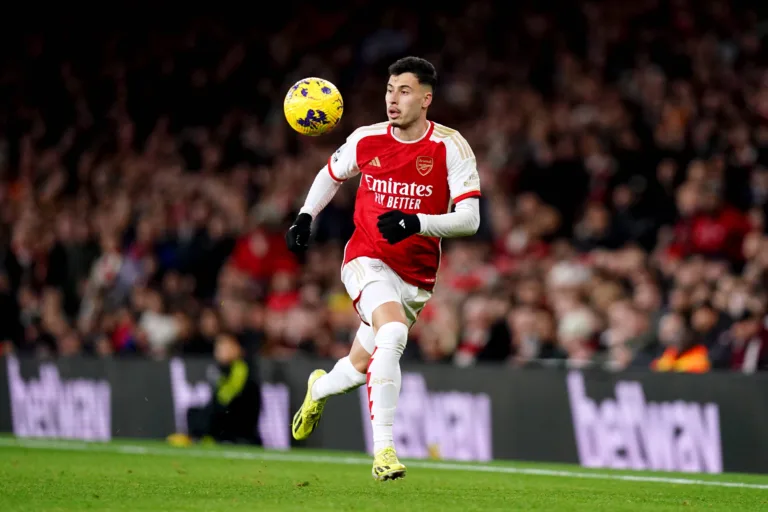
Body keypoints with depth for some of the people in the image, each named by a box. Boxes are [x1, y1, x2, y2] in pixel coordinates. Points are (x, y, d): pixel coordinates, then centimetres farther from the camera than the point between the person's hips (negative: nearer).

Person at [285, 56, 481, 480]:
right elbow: (332, 173, 19)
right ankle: (383, 449, -31)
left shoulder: (451, 148, -10)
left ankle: (319, 388, 50)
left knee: (363, 366, 12)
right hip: (367, 260, -2)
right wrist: (305, 217, 6)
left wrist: (415, 223, -30)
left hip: (417, 276, 2)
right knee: (393, 332, -32)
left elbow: (469, 219, -15)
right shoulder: (366, 140, -3)